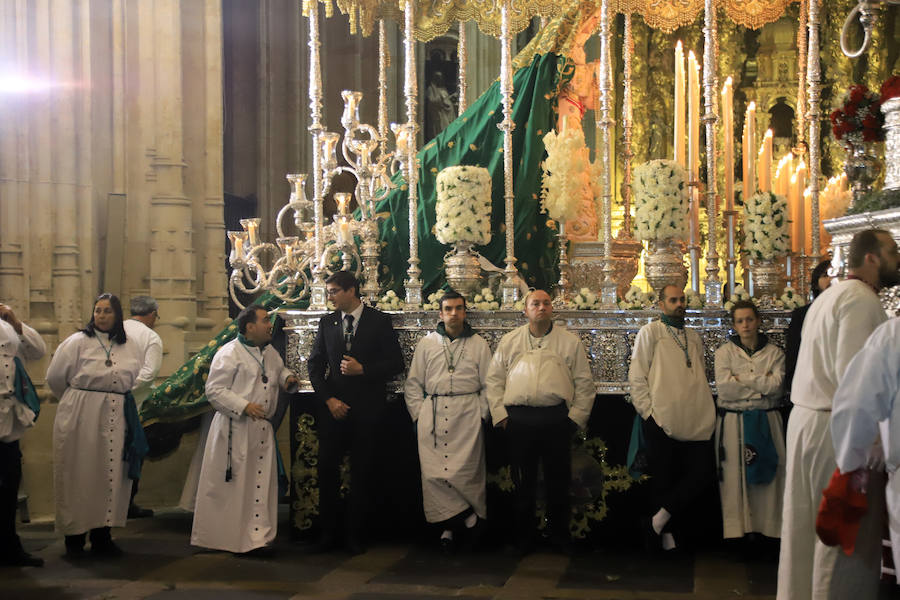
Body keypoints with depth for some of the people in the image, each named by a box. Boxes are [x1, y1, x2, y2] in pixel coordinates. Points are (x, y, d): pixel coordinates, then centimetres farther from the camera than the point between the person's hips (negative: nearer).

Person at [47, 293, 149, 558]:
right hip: (81, 419, -3)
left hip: (117, 420, 3)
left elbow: (139, 379, 21)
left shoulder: (130, 347, 9)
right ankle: (74, 537, 10)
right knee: (79, 475, 0)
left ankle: (102, 535, 14)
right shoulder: (77, 342, -1)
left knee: (111, 475, 4)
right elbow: (55, 377, 3)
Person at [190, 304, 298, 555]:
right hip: (234, 430, -7)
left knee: (261, 484, 6)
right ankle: (221, 537, 13)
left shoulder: (270, 352, 13)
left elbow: (279, 370, 33)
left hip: (262, 429, 7)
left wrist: (287, 377, 9)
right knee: (230, 485, 1)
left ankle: (257, 536, 14)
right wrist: (244, 406, -21)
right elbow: (214, 390, -12)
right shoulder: (229, 353, -10)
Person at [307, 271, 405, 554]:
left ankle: (355, 534, 12)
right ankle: (330, 532, 12)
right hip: (334, 406, 3)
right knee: (327, 468, 0)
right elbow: (315, 364, 9)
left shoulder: (379, 321, 0)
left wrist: (363, 369, -14)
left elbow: (396, 363, -2)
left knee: (362, 472, 2)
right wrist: (329, 399, -3)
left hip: (367, 408, -3)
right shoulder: (327, 323, 10)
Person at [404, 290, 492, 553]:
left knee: (464, 470, -11)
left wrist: (482, 414, 0)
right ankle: (470, 517, 1)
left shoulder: (479, 344, 11)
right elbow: (413, 384, 14)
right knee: (432, 472, -8)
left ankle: (449, 526, 6)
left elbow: (489, 385, 10)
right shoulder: (426, 344, 14)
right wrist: (418, 414, 5)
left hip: (467, 414, -2)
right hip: (432, 414, 2)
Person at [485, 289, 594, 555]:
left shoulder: (570, 341, 9)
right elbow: (494, 380, 11)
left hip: (556, 418, 0)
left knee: (558, 480, 4)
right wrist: (500, 414, 3)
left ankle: (560, 535, 19)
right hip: (518, 419, 1)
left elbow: (584, 383, 9)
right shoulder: (509, 341, 12)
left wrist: (576, 416, 2)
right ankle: (524, 538, 17)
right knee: (522, 481, 5)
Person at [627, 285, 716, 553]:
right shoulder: (650, 332, 4)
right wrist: (649, 411, -9)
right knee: (663, 481, -1)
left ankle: (657, 522, 3)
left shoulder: (693, 337, 21)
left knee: (702, 473, -5)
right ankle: (666, 536, 10)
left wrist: (707, 413, 12)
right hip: (662, 421, -5)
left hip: (695, 424, 5)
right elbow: (636, 377, -2)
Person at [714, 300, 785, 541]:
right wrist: (761, 383, -4)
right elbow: (724, 388, -8)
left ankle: (767, 527, 5)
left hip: (766, 421, 1)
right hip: (733, 422, -1)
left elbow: (775, 385, -6)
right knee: (734, 477, -3)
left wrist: (742, 378, -7)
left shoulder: (774, 353, 9)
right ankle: (736, 529, 1)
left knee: (767, 476, -1)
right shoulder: (724, 352, 6)